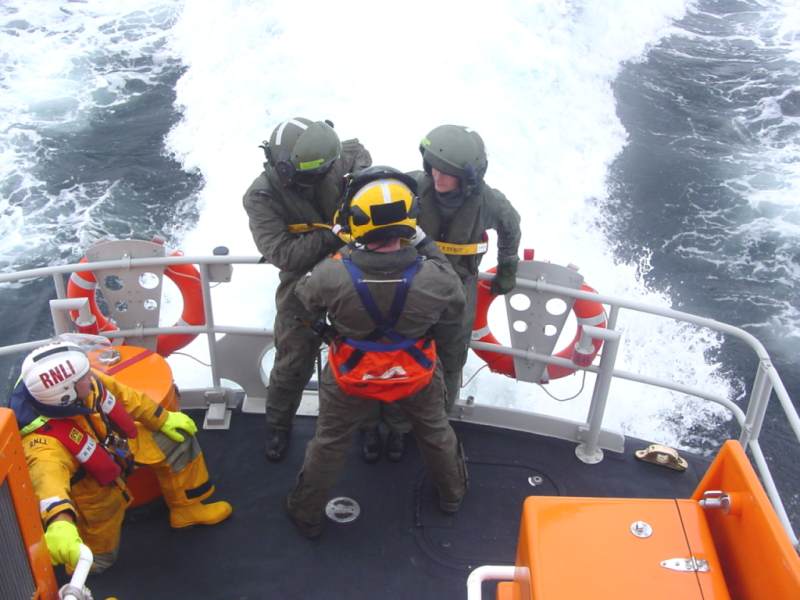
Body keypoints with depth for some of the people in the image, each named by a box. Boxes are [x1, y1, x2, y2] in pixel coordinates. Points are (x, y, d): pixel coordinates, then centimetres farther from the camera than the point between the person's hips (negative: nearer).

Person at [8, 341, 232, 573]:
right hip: (89, 484, -6)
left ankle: (186, 508, 21)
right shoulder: (43, 439, -43)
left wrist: (162, 419, 3)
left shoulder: (83, 382, -27)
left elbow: (121, 395, -8)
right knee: (99, 558, 4)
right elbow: (48, 474, -63)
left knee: (176, 438, 3)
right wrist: (60, 522, -83)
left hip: (113, 444, 6)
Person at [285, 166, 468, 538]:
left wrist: (339, 250, -2)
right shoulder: (434, 278, -33)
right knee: (435, 430, 29)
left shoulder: (332, 276, -34)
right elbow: (453, 316, -10)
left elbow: (305, 299, -10)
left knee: (329, 442, 23)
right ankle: (452, 494, 56)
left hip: (350, 378, 0)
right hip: (416, 376, 1)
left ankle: (307, 514, 45)